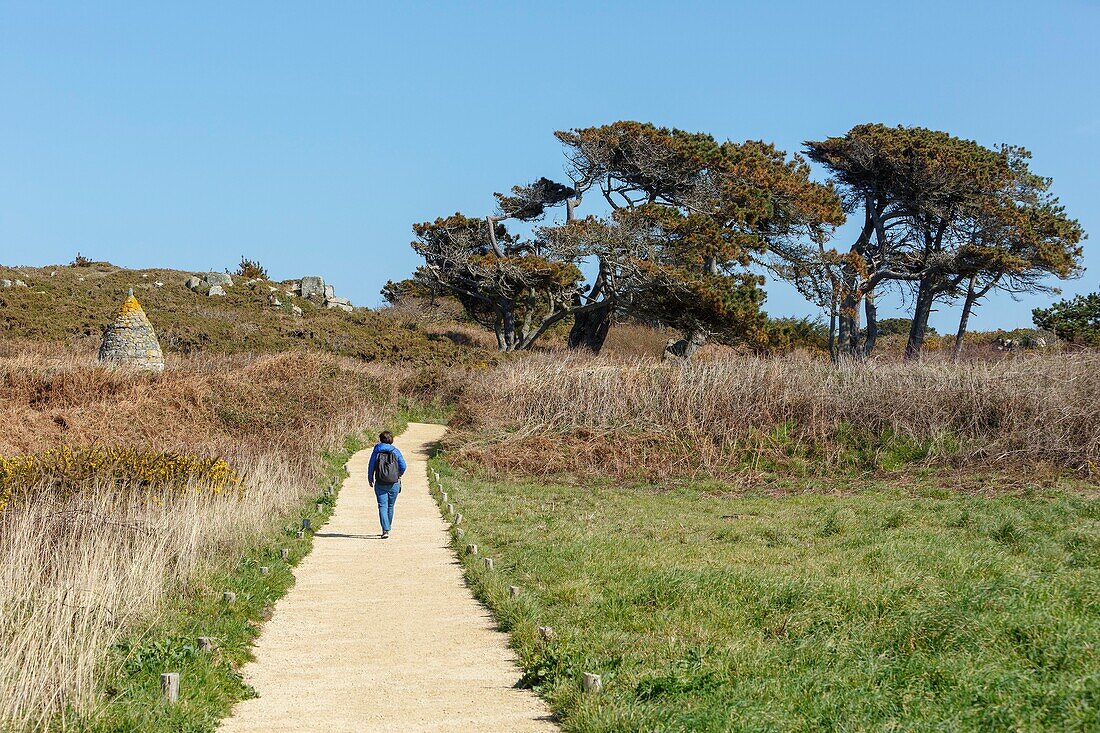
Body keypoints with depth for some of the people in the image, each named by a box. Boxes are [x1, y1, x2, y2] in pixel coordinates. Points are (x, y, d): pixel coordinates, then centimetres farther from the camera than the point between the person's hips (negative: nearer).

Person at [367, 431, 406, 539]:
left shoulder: (376, 451, -2)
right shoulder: (396, 451, 0)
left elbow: (371, 466, 2)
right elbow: (403, 466, -1)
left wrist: (370, 479, 18)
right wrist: (399, 475, 20)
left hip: (380, 484, -1)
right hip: (394, 484, 2)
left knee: (382, 506, -3)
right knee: (390, 506, 15)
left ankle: (385, 530, -17)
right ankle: (387, 529, 26)